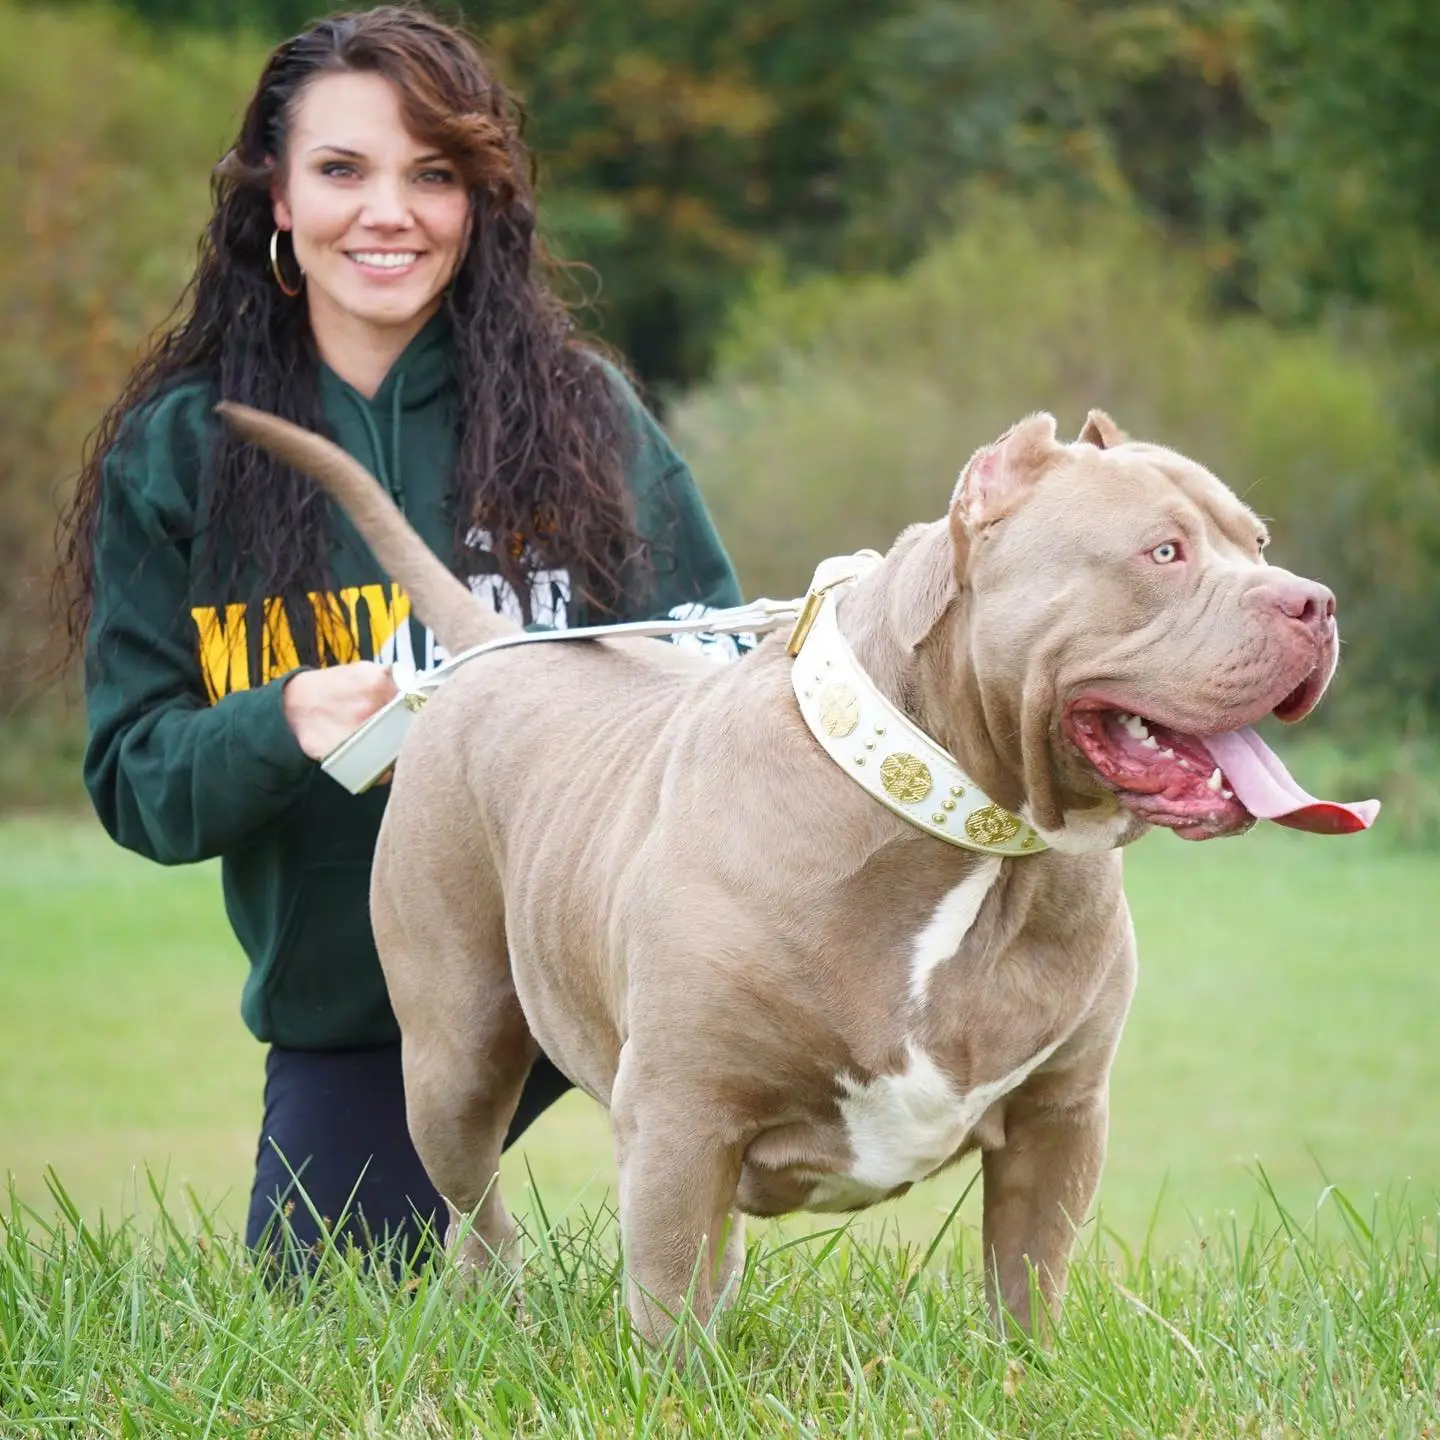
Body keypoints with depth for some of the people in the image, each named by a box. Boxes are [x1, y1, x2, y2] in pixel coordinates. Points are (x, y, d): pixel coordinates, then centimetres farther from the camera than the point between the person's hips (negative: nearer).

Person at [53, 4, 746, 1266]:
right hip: (349, 1008, 2)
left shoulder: (585, 413, 0)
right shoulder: (179, 451, 1)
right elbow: (134, 780, -2)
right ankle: (449, 1222, 36)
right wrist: (281, 727, -23)